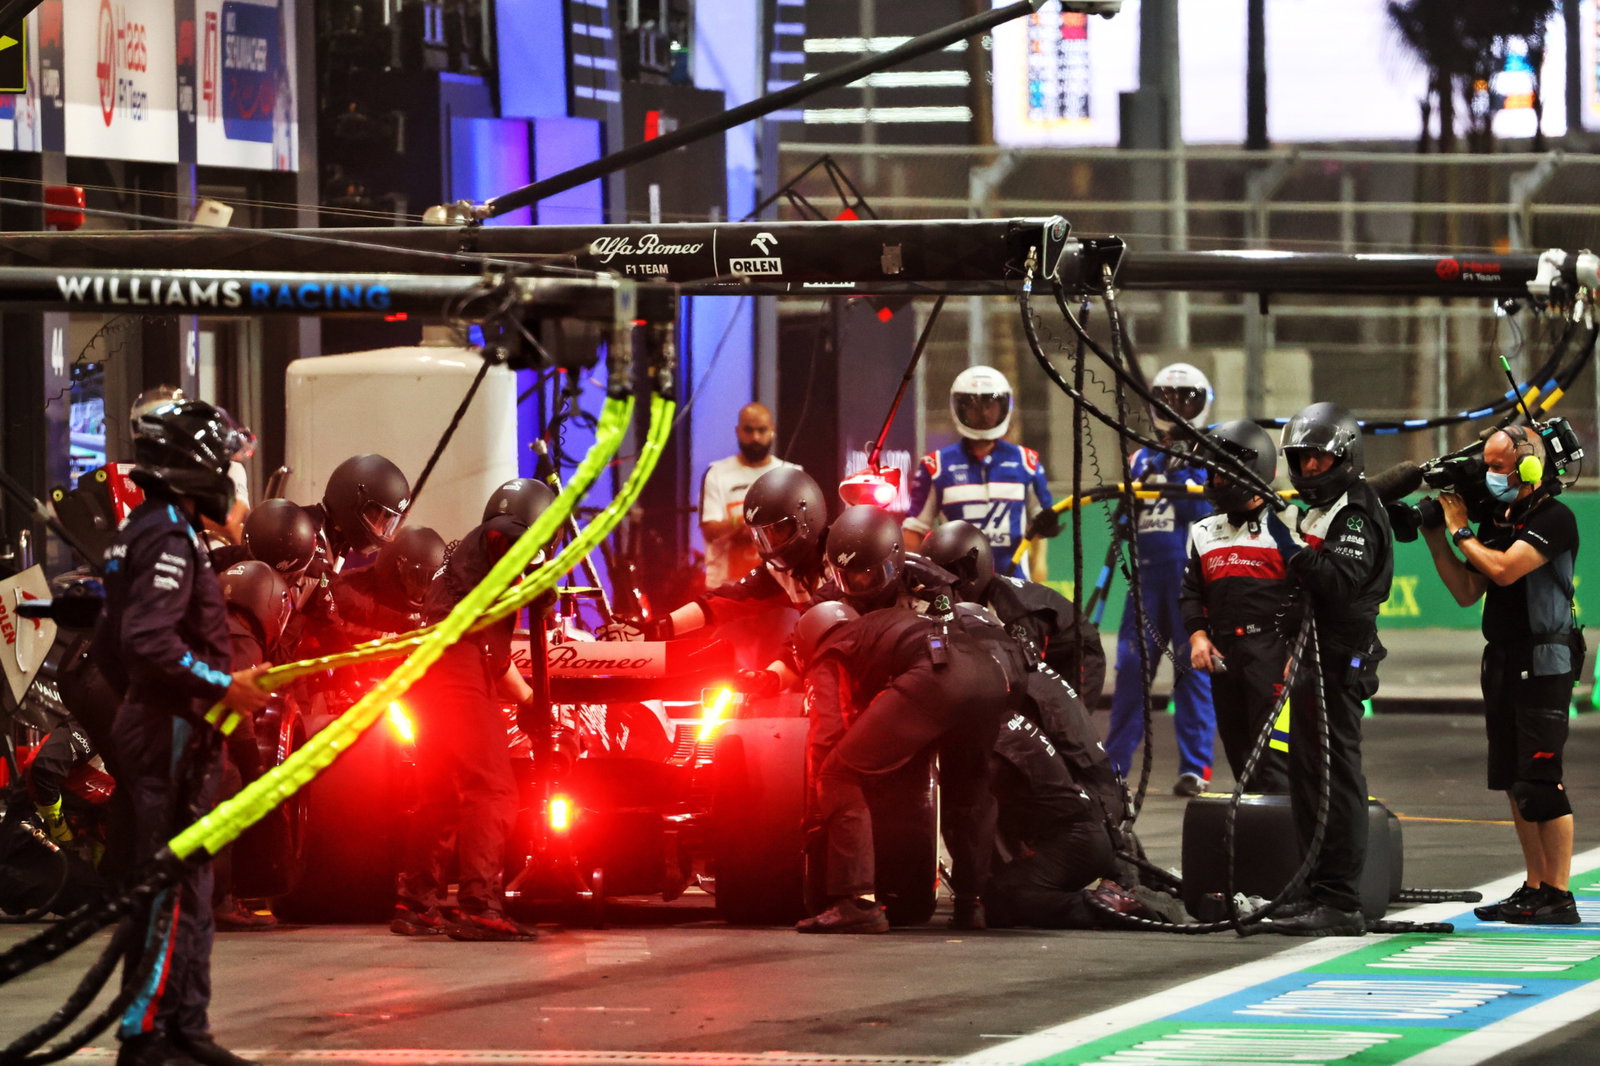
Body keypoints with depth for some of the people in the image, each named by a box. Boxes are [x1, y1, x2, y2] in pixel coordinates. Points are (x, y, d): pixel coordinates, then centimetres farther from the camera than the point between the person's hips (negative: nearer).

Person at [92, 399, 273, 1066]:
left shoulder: (144, 533, 17)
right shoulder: (169, 536, -15)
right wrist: (223, 685, -22)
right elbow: (147, 642, -26)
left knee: (186, 886, 13)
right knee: (171, 886, -10)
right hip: (172, 733, -11)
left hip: (157, 729, 11)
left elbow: (110, 647, 22)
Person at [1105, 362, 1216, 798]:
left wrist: (1180, 470, -13)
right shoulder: (1143, 459, 17)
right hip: (1147, 573, 4)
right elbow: (1126, 518, 15)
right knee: (1131, 668, 2)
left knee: (1192, 668, -3)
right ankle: (1113, 766, 7)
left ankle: (1195, 767, 2)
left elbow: (1200, 509, -10)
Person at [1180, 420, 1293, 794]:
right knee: (1237, 748, 11)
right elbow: (1190, 594, 18)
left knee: (1272, 752, -13)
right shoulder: (1205, 533, 17)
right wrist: (1197, 635, 1)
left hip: (1270, 648, -7)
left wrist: (1298, 654, -14)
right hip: (1223, 652, 7)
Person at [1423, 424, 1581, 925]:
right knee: (1513, 782, 10)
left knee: (1540, 781, -11)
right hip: (1502, 660, 9)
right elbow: (1467, 592, 16)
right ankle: (1534, 888, 17)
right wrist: (1436, 541, 7)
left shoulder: (1554, 519, -12)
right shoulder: (1497, 521, 13)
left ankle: (1558, 897, -9)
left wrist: (1461, 531, -11)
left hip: (1543, 664, -9)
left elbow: (1504, 569, -23)